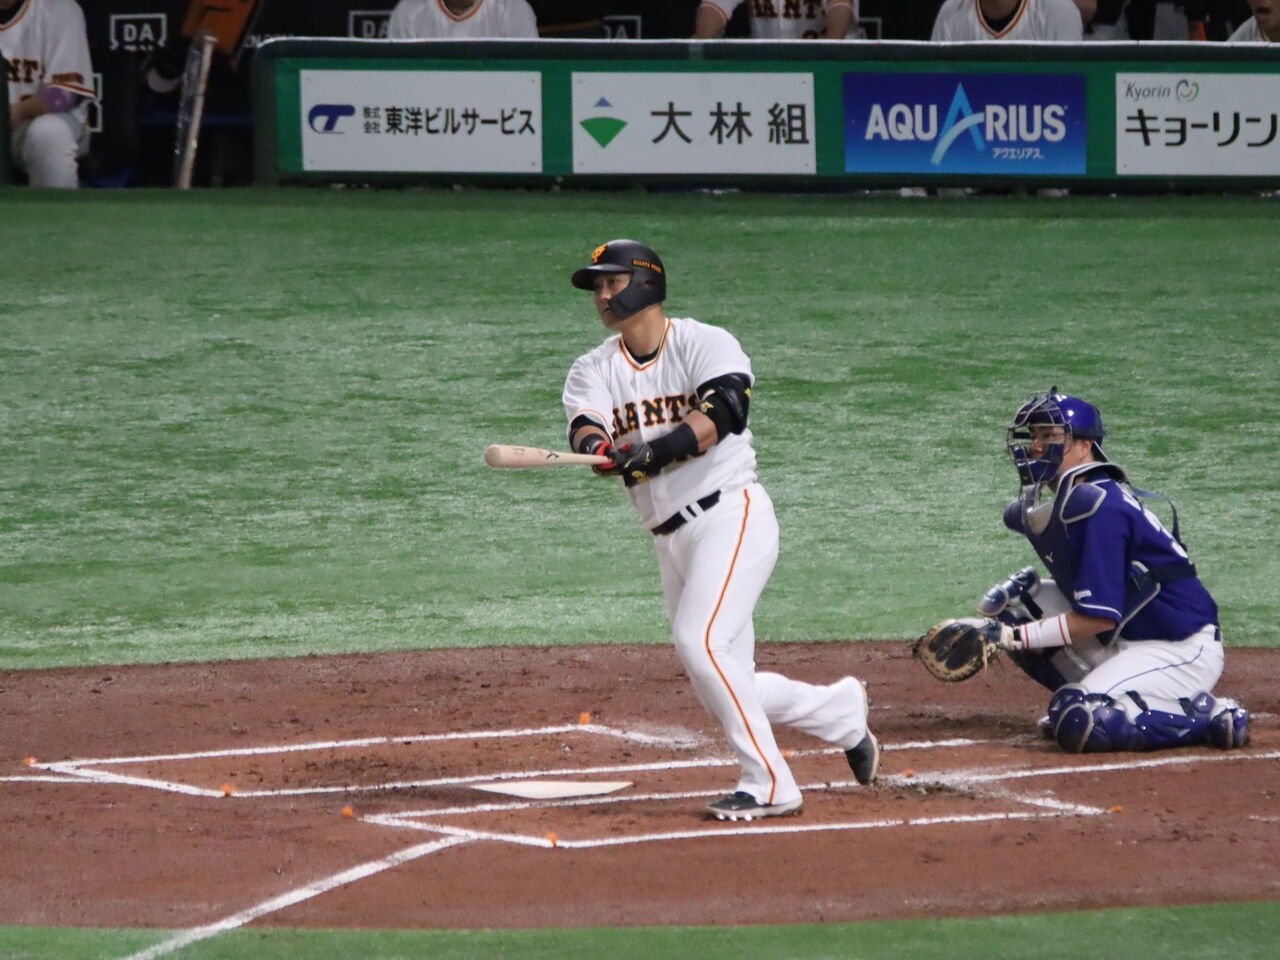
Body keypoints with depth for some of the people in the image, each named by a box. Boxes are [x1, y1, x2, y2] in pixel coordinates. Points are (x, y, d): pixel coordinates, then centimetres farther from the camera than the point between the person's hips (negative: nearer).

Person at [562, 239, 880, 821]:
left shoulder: (706, 344, -3)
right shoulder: (594, 371, 10)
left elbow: (723, 412, -21)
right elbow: (587, 430, -10)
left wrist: (652, 451, -35)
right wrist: (598, 447, -34)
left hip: (732, 516, -6)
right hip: (671, 541, 6)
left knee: (700, 643, -24)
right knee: (726, 692, 7)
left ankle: (769, 784, -17)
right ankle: (841, 712, 30)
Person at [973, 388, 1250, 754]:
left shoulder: (1098, 508, -22)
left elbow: (1100, 617, -25)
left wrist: (1016, 637, -21)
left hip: (1182, 651, -9)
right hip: (1121, 643, 9)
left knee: (1077, 724, -28)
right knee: (1009, 603, 4)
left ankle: (1206, 715, -9)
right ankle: (1082, 700, 10)